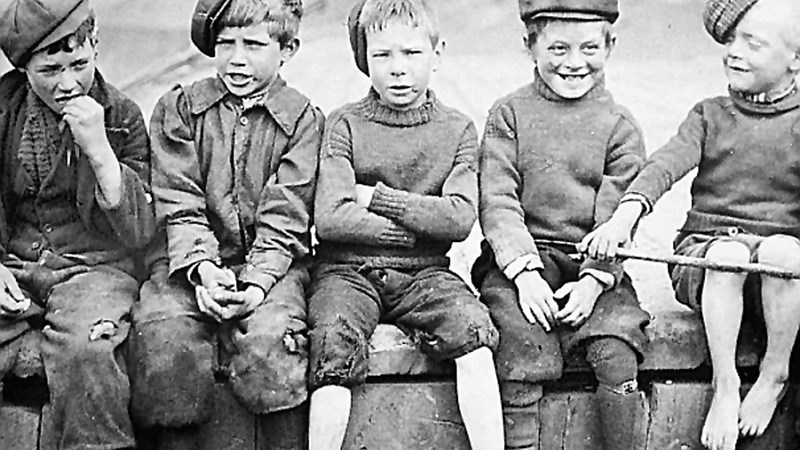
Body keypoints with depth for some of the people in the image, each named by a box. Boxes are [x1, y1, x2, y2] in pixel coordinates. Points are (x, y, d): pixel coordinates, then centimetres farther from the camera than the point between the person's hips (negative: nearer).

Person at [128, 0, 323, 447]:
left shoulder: (303, 120, 3)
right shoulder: (179, 108, 8)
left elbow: (283, 220, -4)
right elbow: (180, 207, 0)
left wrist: (256, 283, -19)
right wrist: (203, 268, -16)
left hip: (271, 264, -1)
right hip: (197, 261, 2)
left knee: (269, 335, -30)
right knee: (162, 327, -26)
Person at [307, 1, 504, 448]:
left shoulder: (458, 130, 7)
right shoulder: (346, 124, 3)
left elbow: (460, 219, -6)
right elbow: (330, 219, -9)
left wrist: (376, 197, -9)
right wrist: (420, 226, -7)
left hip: (424, 274, 1)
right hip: (349, 270, -1)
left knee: (472, 327, -26)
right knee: (336, 341, -29)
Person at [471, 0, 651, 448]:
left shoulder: (620, 126, 8)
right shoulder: (509, 115, 6)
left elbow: (617, 217, 1)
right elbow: (498, 203, -3)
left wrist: (593, 280, -14)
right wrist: (525, 272, -16)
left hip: (594, 267, 1)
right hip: (519, 261, -1)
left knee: (616, 351, -20)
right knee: (524, 345, -24)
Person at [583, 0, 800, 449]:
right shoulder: (710, 115, 12)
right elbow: (666, 165, -8)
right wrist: (626, 214, -26)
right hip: (704, 247, 0)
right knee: (728, 252, -34)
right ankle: (724, 386, -21)